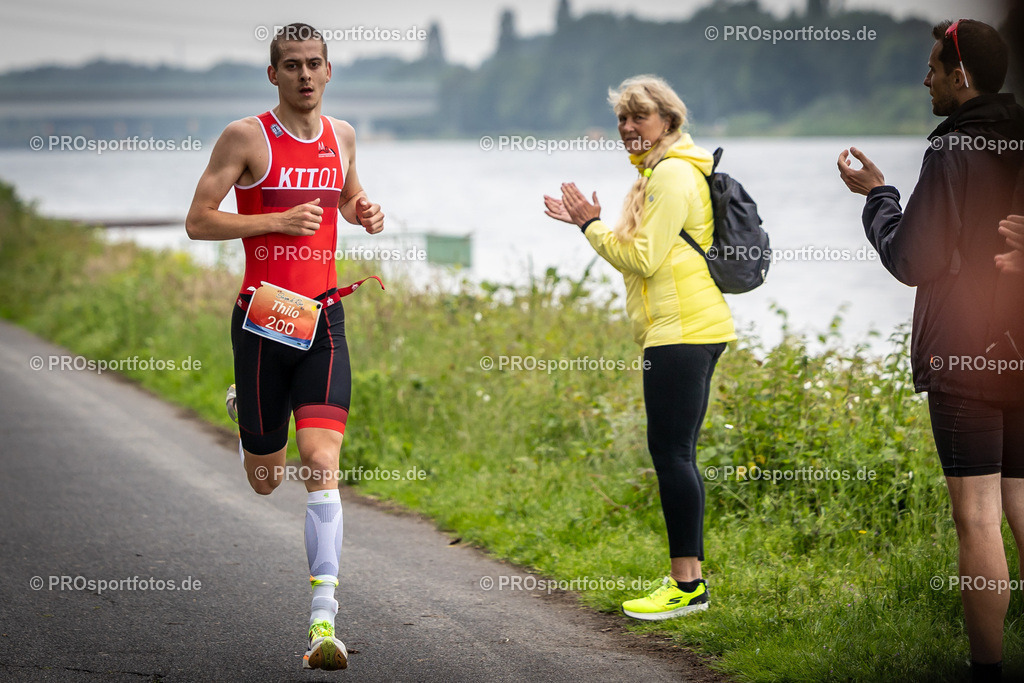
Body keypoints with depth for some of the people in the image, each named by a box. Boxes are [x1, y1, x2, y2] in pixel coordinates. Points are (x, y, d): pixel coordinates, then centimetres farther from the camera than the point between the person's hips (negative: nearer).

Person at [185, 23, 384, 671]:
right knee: (265, 481, 8)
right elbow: (198, 220, -8)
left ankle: (324, 621, -19)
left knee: (322, 462, -14)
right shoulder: (246, 137, -6)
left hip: (323, 318, 3)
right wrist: (279, 221, -18)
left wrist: (365, 212, 7)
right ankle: (247, 428, 49)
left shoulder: (341, 135, 10)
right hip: (261, 317, -2)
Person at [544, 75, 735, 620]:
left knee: (670, 452, -10)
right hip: (686, 330, 11)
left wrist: (593, 226, -5)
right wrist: (588, 223, 15)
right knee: (677, 454, 12)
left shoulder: (672, 174, -11)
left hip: (682, 332, -11)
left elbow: (644, 258, -16)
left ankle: (686, 585, -10)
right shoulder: (660, 173, 22)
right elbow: (643, 254, 23)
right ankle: (689, 575, 16)